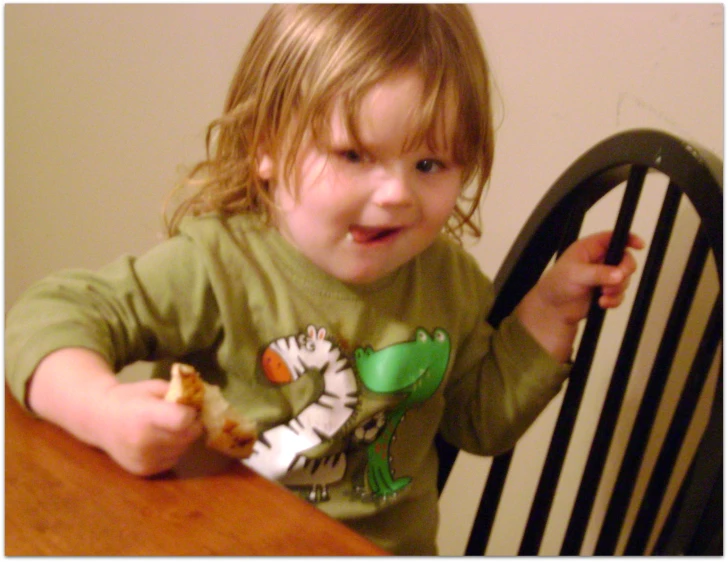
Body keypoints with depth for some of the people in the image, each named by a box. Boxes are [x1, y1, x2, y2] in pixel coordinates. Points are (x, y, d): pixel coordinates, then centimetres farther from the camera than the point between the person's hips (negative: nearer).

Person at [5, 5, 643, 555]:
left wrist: (552, 308, 5)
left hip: (393, 546, 4)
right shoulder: (218, 266, -16)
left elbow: (482, 416, 14)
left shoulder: (447, 278, 2)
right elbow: (53, 315, -14)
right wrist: (105, 409, -32)